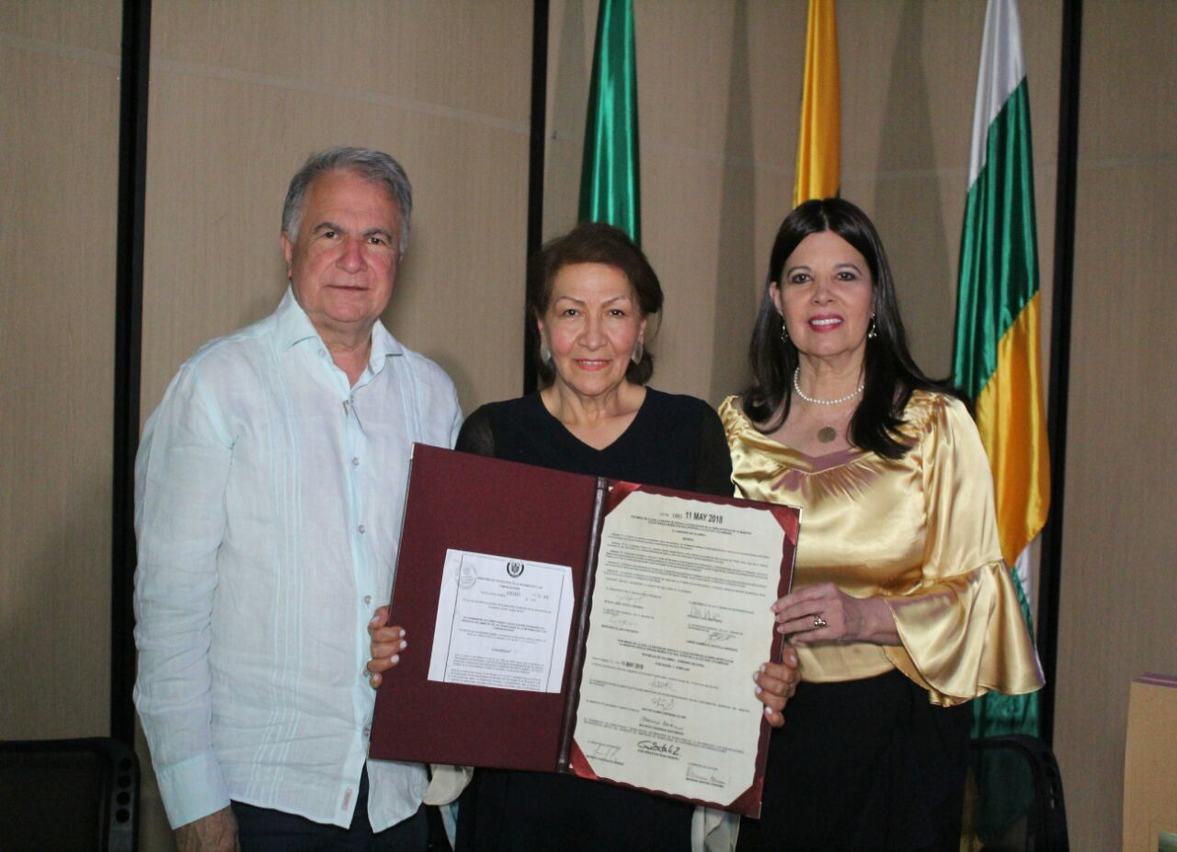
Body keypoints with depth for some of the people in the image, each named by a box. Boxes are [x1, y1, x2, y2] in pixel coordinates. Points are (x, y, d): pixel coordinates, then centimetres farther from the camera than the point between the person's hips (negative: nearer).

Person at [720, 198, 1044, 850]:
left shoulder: (935, 423, -3)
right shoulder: (736, 426, 5)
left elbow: (977, 589, -5)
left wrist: (865, 617, -21)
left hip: (898, 727, -2)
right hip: (771, 723, 2)